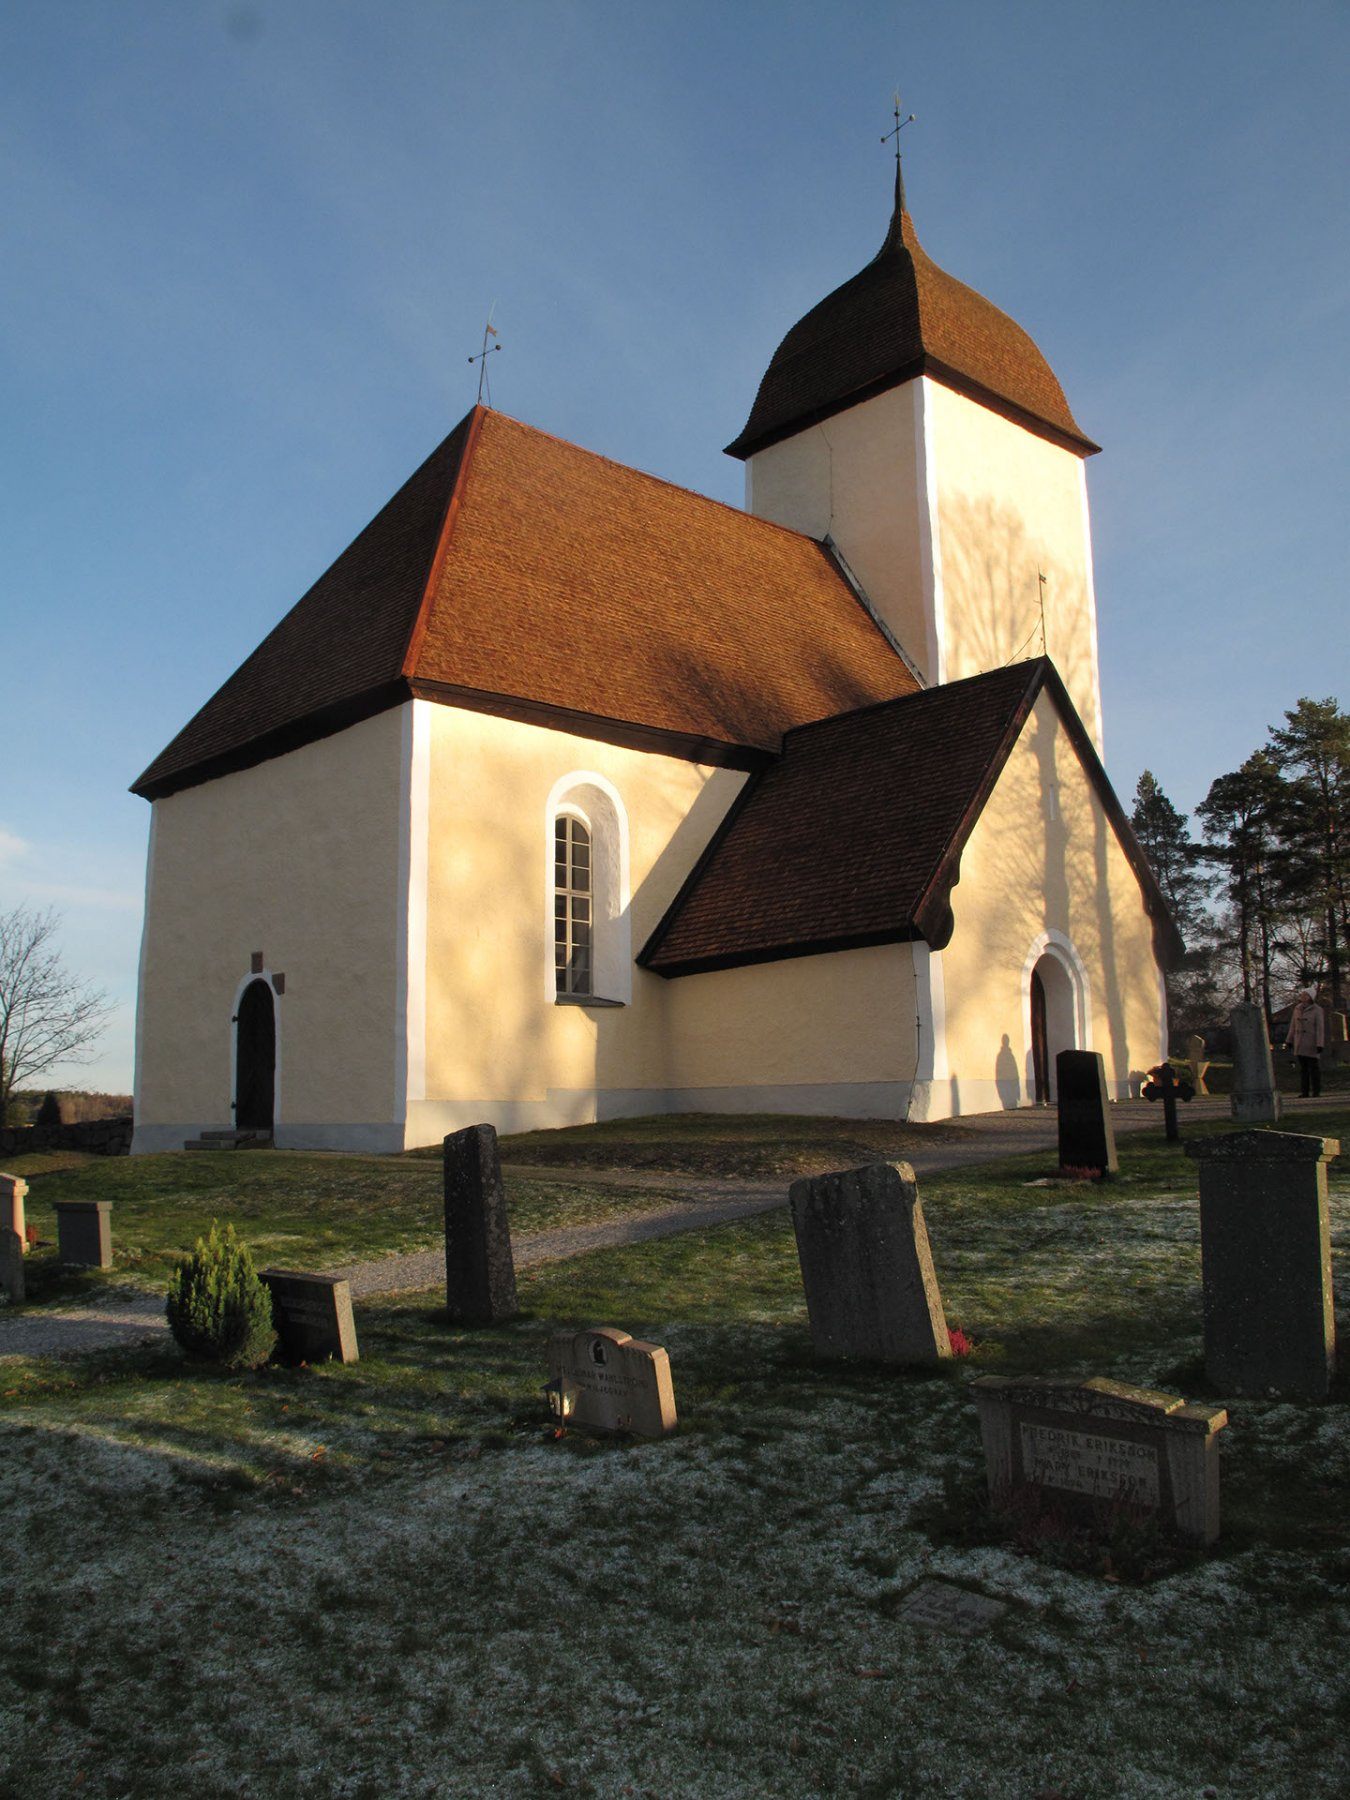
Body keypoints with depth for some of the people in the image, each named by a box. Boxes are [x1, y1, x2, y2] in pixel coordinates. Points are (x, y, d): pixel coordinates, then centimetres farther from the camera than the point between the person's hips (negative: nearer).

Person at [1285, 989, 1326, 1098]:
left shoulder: (1317, 1010, -9)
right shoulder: (1298, 1009, 6)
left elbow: (1320, 1028, -12)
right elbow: (1293, 1026, 12)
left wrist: (1319, 1044, -18)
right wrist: (1289, 1040, 12)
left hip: (1312, 1044, -5)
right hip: (1300, 1044, 5)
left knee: (1314, 1067, -1)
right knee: (1303, 1068, 7)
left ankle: (1316, 1092, 6)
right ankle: (1305, 1092, 10)